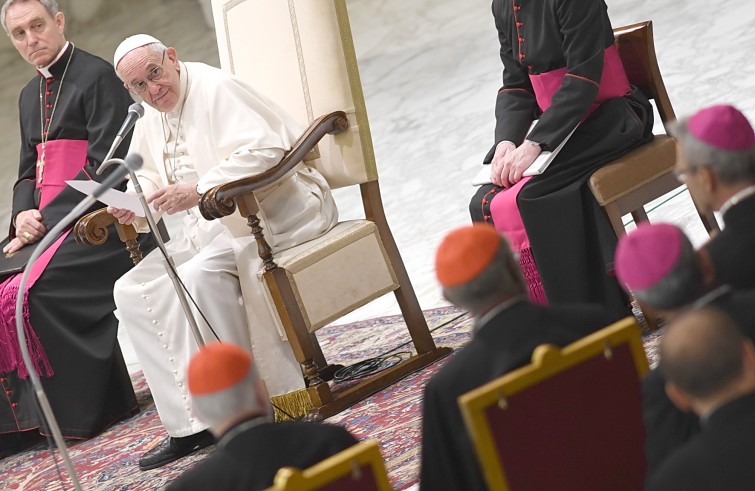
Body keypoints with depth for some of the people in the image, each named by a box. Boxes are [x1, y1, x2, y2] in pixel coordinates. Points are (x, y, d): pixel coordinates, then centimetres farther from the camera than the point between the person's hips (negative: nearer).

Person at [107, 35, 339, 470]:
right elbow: (148, 181, 22)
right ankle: (190, 422, -9)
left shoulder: (214, 88, -13)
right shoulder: (151, 119, 13)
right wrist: (131, 205, -3)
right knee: (133, 291, -4)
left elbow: (265, 148, -24)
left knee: (198, 277, -33)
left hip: (273, 209, -9)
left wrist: (199, 190, -29)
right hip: (212, 228, 9)